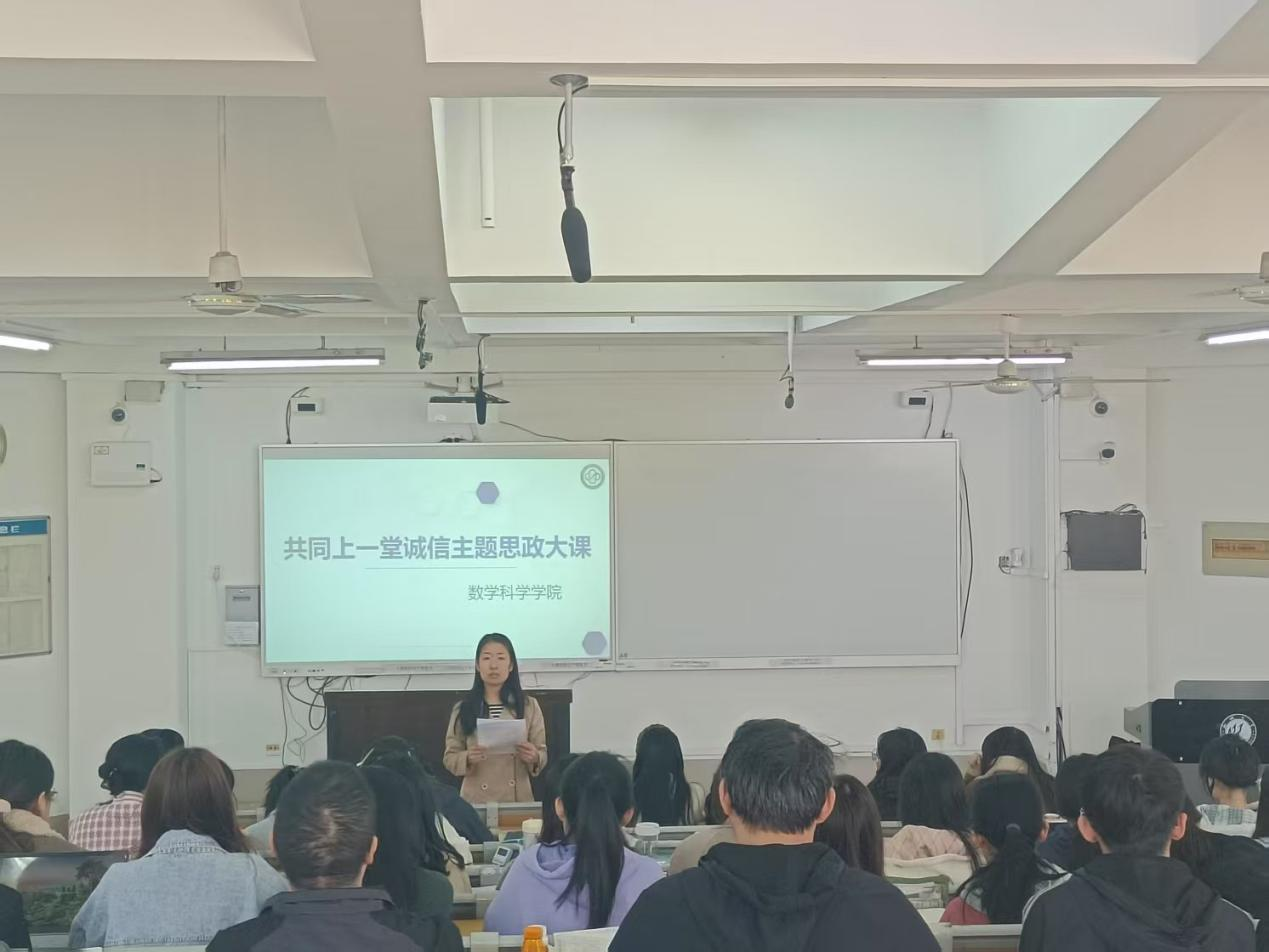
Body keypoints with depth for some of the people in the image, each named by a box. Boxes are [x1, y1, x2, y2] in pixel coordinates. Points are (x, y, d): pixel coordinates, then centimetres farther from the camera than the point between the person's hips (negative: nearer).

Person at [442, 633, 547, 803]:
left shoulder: (528, 706, 4)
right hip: (476, 801, 0)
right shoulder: (463, 709, 4)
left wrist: (534, 758, -16)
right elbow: (450, 757, 4)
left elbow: (542, 753, 5)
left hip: (518, 799, 0)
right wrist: (467, 758, -16)